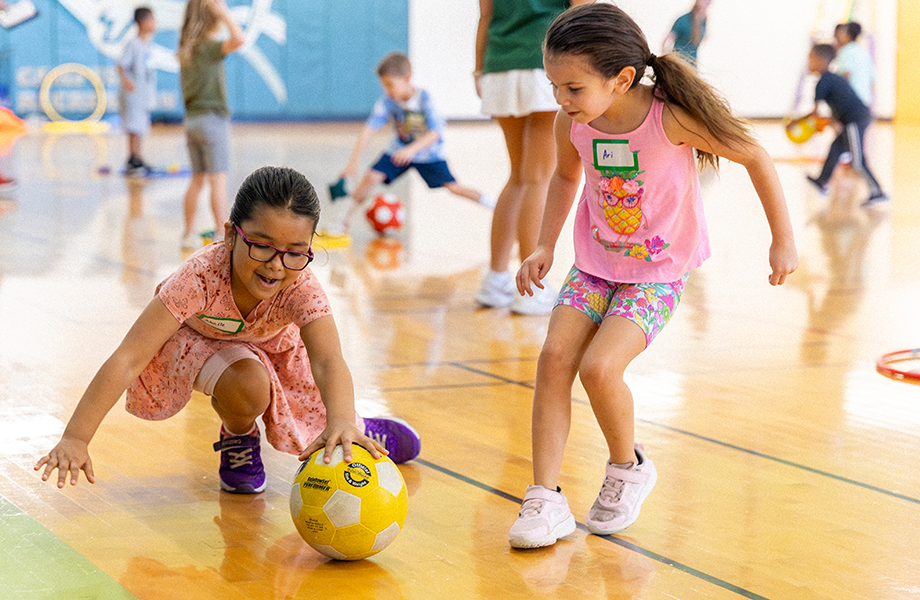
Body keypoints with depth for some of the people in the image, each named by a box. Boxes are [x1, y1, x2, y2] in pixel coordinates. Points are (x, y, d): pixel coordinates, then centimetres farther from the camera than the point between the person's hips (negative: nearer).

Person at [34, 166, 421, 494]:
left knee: (322, 445, 2)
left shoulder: (300, 287, -36)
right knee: (245, 385, -34)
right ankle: (238, 437, 1)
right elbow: (127, 360, -45)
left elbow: (328, 361, -50)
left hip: (272, 344, 2)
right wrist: (75, 439, -52)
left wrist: (341, 421, -73)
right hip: (195, 336, -2)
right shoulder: (201, 277, -42)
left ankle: (357, 430, 39)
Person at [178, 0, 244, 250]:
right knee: (218, 180, -6)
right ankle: (223, 235, -7)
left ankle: (189, 233, 17)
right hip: (212, 119, -8)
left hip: (192, 119, 8)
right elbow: (238, 40, -31)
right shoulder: (209, 47, -16)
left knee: (197, 180, 14)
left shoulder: (186, 48, 10)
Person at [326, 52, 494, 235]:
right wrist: (354, 162, -35)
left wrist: (412, 149, -46)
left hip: (429, 150, -2)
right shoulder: (386, 103, -19)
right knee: (371, 177, -15)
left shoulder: (424, 99, -25)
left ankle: (494, 205, 6)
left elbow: (434, 134, -30)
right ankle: (344, 221, 0)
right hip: (400, 149, 2)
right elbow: (368, 131, -25)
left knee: (453, 187, -12)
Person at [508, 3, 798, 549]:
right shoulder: (572, 124, -11)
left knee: (599, 367, -22)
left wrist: (783, 239, -5)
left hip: (659, 273, -5)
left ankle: (628, 468, 7)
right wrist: (545, 247, 7)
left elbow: (756, 158, -11)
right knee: (555, 355, -15)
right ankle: (546, 498, -10)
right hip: (595, 264, 5)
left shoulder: (671, 119, -25)